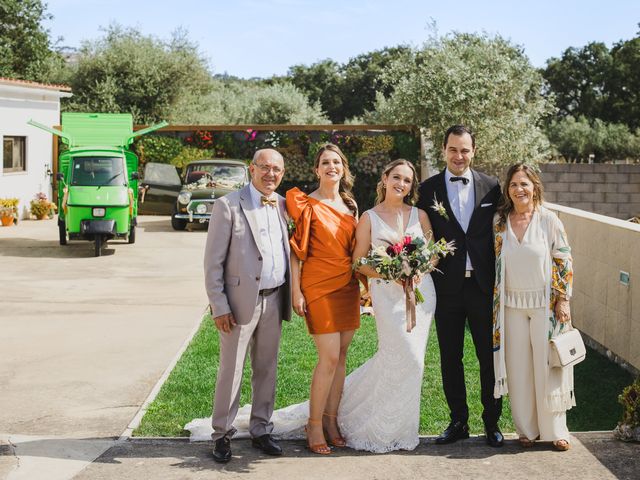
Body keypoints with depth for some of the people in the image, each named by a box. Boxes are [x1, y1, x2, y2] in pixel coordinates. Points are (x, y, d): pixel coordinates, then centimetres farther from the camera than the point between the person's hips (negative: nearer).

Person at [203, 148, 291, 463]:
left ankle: (260, 431, 26)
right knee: (231, 371, 3)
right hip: (240, 300, -5)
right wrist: (219, 306, -12)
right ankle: (222, 434, 16)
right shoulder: (228, 206, -8)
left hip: (274, 300, 5)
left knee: (267, 370, 13)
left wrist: (292, 295, 4)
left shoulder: (284, 205, 7)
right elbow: (213, 262, -8)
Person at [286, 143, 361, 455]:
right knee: (329, 358, -9)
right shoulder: (307, 205, -5)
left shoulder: (350, 205, 12)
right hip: (319, 285, -6)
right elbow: (296, 250, -6)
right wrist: (296, 291, -11)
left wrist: (363, 283, 12)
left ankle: (331, 418, 19)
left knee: (341, 356, 7)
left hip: (347, 286, 6)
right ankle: (314, 425, 3)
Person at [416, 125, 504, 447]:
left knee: (490, 357, 6)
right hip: (446, 287, 0)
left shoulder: (491, 187, 3)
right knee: (450, 358, 9)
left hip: (483, 286, 0)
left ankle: (491, 422, 19)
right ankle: (458, 422, 22)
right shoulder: (428, 189, 1)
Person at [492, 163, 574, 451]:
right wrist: (495, 303, 7)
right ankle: (527, 429, 19)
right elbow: (495, 263, 9)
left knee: (548, 365, 3)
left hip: (545, 305, -2)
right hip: (512, 306, 2)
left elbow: (564, 261, -3)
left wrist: (563, 300, -8)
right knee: (518, 368, 6)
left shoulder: (549, 220, -6)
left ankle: (555, 430, 16)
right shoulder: (500, 222, 2)